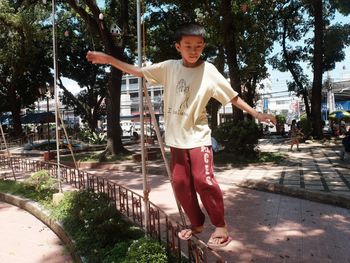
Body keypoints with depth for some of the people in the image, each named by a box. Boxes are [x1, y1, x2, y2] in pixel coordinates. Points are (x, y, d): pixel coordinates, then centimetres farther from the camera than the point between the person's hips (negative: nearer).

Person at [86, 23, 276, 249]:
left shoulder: (209, 71, -6)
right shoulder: (169, 67, 1)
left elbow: (233, 96, -1)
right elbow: (138, 71, 7)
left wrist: (256, 114, -6)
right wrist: (109, 59, 2)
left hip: (198, 137, -4)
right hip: (176, 138, 4)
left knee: (204, 180, -11)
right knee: (180, 183, 7)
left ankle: (221, 226, 9)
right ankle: (197, 223, 26)